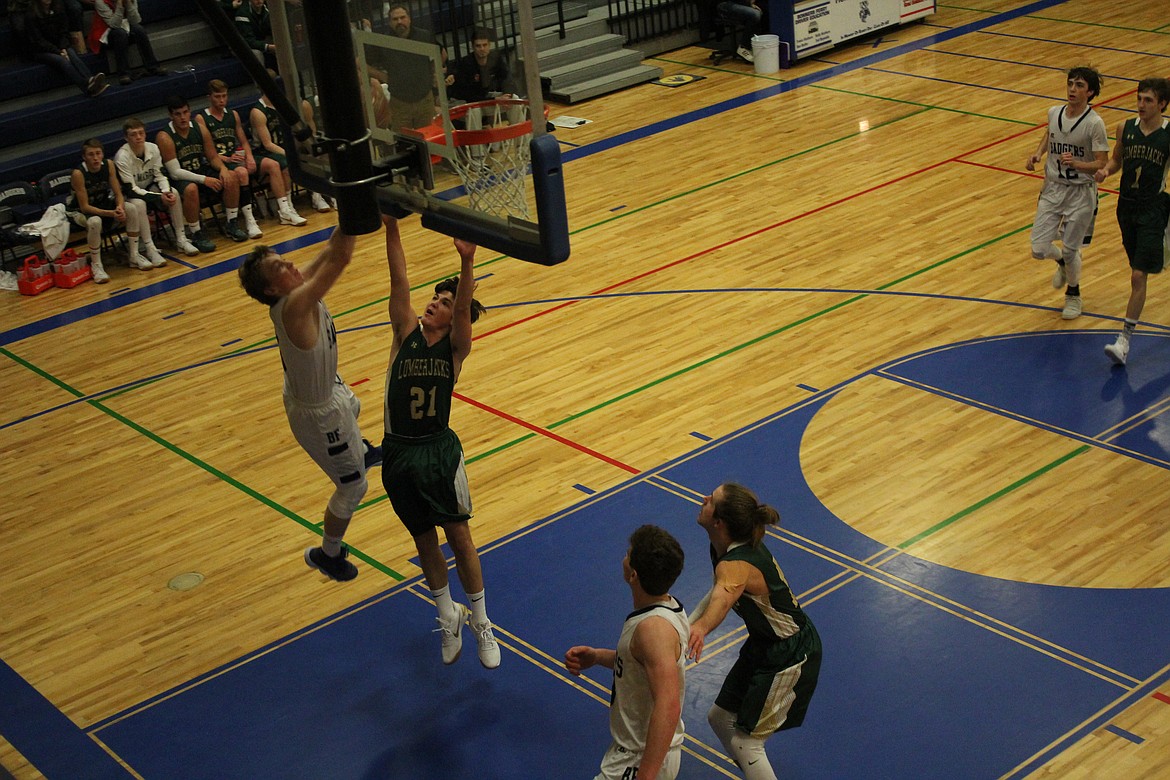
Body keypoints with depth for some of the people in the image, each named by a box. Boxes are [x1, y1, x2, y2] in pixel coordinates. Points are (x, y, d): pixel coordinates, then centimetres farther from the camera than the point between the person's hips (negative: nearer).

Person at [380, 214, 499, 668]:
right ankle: (449, 617, 34)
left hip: (440, 451, -2)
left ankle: (481, 623, 21)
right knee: (424, 540, 15)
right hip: (399, 453, 2)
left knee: (459, 538, 5)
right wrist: (391, 229, -24)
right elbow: (399, 281, -13)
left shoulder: (456, 346, -6)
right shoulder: (406, 333, -2)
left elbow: (466, 307, -24)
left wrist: (467, 263, -41)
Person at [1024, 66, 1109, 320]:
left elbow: (1102, 164, -15)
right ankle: (1063, 263, 36)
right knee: (1039, 249, -1)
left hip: (1080, 192, -4)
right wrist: (1038, 152, 2)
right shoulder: (1054, 113, -2)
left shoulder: (1094, 123, -17)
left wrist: (1076, 163, -32)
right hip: (1053, 188, 4)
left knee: (1071, 250, 5)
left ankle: (1073, 294, 34)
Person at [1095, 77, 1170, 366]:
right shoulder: (1125, 128, 1)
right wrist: (1106, 170, -7)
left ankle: (1125, 341, -7)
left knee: (1138, 276, -9)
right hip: (1126, 205, 5)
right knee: (1139, 269, 19)